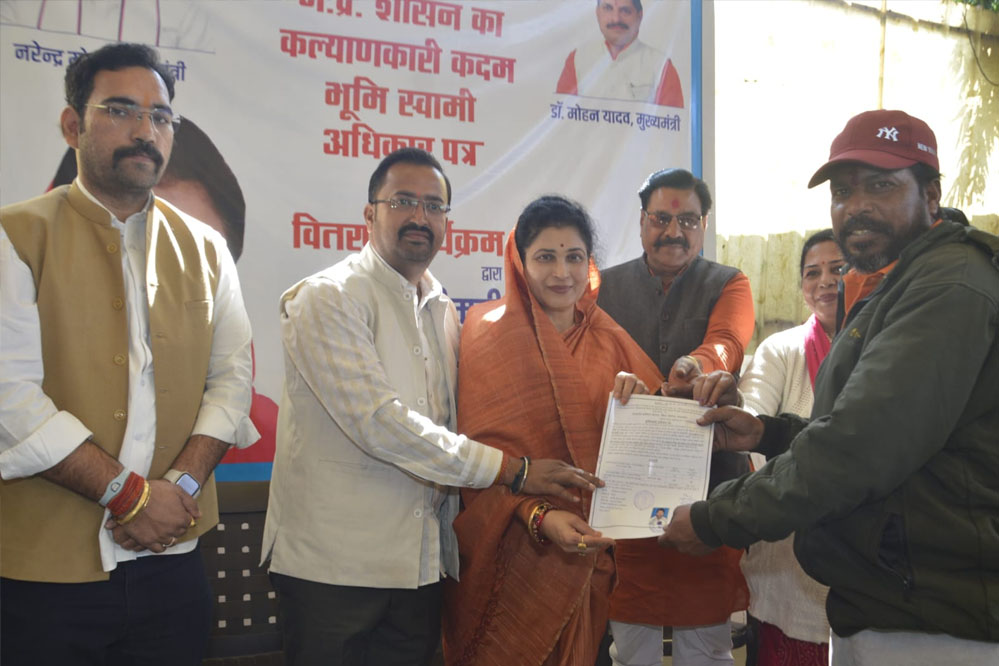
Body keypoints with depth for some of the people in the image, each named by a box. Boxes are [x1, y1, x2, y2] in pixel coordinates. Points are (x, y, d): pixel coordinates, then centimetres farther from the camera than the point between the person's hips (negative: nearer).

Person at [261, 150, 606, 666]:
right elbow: (377, 422, -20)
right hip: (334, 565, -6)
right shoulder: (328, 298, -10)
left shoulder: (443, 310, 14)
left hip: (422, 565, 6)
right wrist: (510, 469, -18)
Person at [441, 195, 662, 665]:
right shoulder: (490, 333, -6)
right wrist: (537, 515, -26)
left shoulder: (608, 340, 6)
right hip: (515, 558, -4)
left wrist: (641, 402, -16)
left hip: (591, 552, 4)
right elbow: (480, 453, -12)